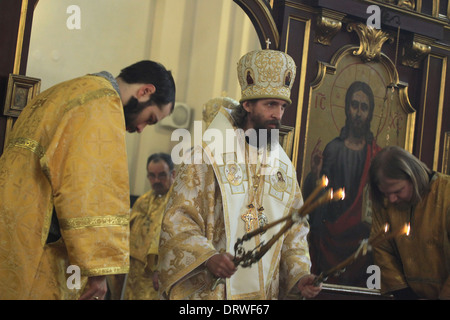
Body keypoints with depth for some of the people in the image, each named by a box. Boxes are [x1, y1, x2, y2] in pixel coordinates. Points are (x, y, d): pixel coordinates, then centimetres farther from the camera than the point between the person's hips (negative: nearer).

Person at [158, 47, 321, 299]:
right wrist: (207, 257, -25)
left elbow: (294, 232, 11)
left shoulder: (285, 167, 9)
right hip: (210, 290, -4)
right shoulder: (208, 156, -6)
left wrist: (299, 276, -4)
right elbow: (178, 221, -10)